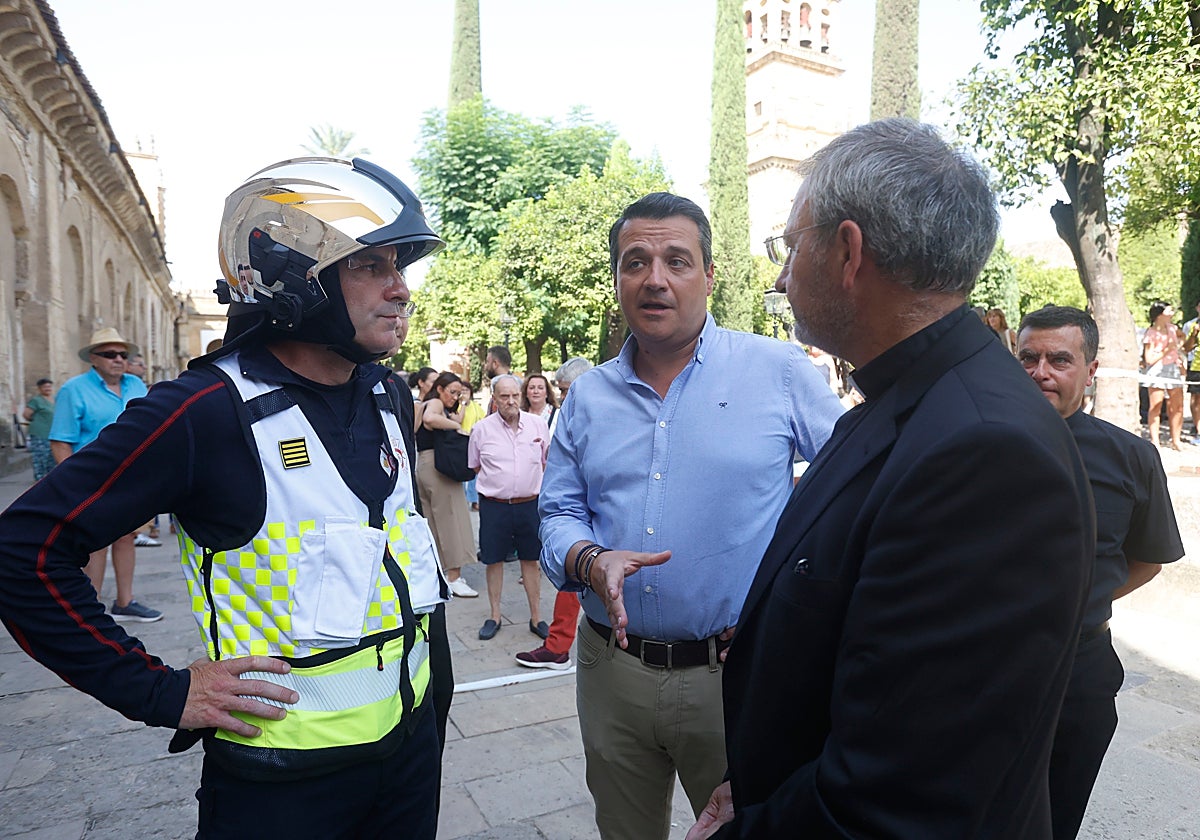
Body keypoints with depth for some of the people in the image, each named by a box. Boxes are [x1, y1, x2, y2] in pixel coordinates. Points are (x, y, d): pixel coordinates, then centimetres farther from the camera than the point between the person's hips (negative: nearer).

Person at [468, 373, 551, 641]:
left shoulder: (538, 424, 0)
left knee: (530, 559, 10)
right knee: (494, 560, 9)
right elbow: (475, 467, 9)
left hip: (530, 504, 1)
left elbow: (547, 462, 12)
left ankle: (536, 617, 22)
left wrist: (538, 488, 8)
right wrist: (497, 484, 4)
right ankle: (495, 616, 25)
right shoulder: (481, 429, -4)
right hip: (494, 505, -1)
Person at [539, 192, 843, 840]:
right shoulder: (588, 396, 4)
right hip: (612, 669, 4)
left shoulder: (779, 370, -6)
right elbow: (559, 512, 6)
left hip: (738, 672, -3)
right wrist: (590, 560, -15)